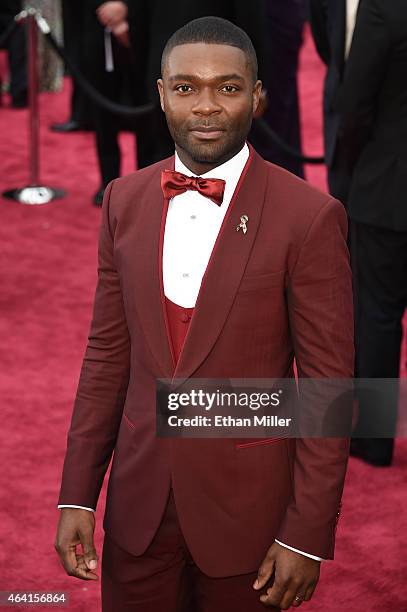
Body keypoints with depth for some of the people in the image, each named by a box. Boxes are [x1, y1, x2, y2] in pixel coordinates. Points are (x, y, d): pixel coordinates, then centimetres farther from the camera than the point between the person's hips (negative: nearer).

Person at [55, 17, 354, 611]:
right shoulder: (125, 200, 0)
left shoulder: (310, 217, -14)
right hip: (140, 496, 4)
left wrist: (308, 536, -11)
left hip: (248, 504, -3)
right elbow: (108, 351, 5)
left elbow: (329, 384, -11)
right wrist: (77, 493, 3)